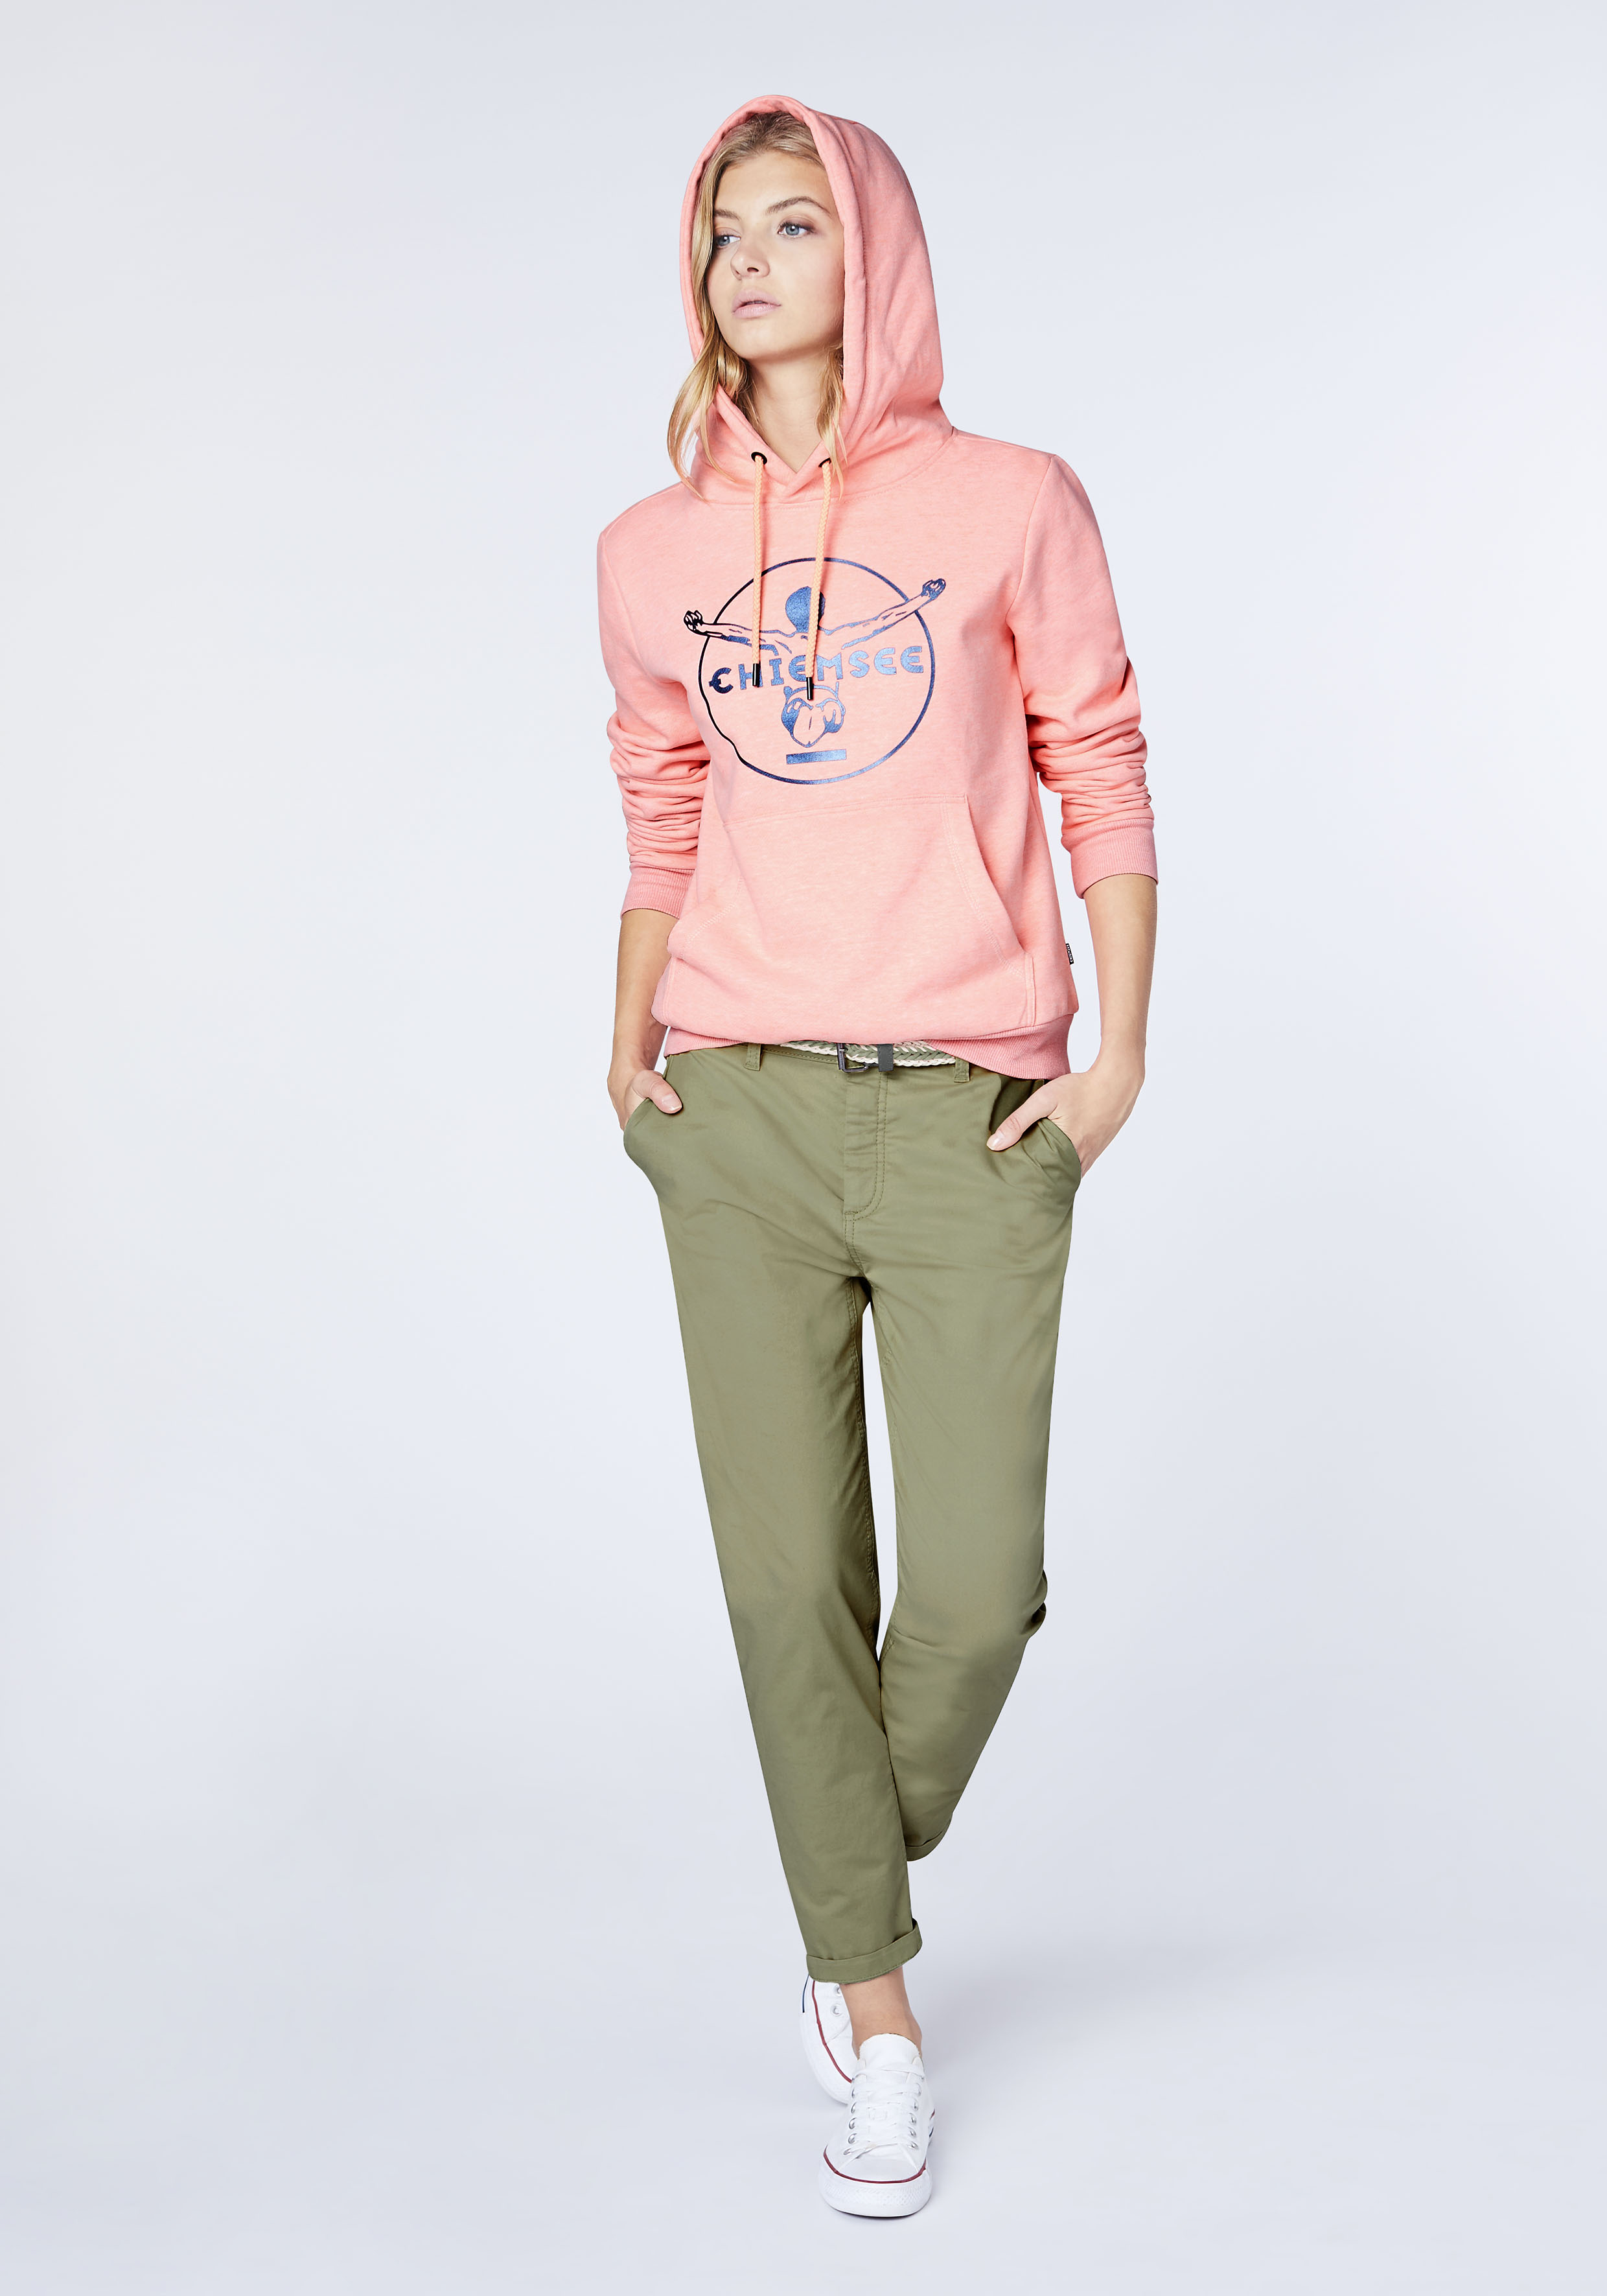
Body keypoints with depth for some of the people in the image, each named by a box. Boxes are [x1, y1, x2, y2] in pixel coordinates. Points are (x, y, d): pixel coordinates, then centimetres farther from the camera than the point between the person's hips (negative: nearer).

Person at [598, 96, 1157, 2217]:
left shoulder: (1011, 506, 3)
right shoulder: (653, 551, 11)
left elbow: (1102, 780, 3)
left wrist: (1119, 1055, -4)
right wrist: (632, 1038, 6)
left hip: (967, 1109, -2)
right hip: (738, 1106, 3)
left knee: (977, 1580, -3)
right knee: (788, 1568, 3)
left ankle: (863, 1889, 29)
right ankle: (875, 2008, 20)